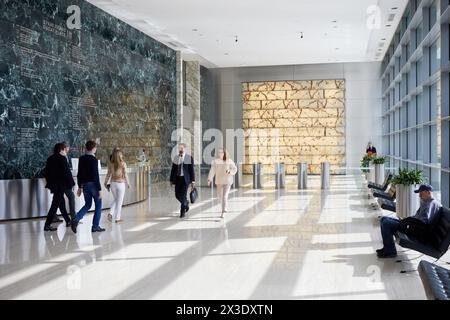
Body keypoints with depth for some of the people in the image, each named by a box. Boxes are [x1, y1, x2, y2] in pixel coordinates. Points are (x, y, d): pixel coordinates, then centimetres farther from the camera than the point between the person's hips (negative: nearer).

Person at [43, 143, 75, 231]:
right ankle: (47, 225, -7)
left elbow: (46, 172, 15)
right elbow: (67, 172, -15)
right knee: (55, 204, -6)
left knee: (61, 203, 19)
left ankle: (68, 221, 29)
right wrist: (71, 183, -7)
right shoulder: (62, 159, -14)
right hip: (61, 185, -8)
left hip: (53, 184, 9)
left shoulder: (50, 159, 10)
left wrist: (49, 183, 22)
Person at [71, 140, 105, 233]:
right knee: (98, 205, 8)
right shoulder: (94, 159, -16)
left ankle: (76, 219, -3)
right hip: (93, 184, -6)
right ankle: (95, 226, 10)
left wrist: (80, 187, 17)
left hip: (84, 185, 7)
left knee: (87, 205, 18)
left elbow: (79, 174, 9)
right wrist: (99, 189, -14)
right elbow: (96, 175, -18)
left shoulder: (81, 159, 5)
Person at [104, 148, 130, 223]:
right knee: (119, 201, 8)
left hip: (113, 183, 3)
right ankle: (117, 218, 12)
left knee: (115, 200, 22)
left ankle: (111, 213, 4)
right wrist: (128, 183, 2)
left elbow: (109, 174, 1)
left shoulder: (110, 164, -3)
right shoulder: (123, 164, -12)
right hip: (120, 183, -3)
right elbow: (125, 175, -9)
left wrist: (106, 183, 13)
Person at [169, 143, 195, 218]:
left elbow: (192, 170, -3)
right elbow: (173, 170, 11)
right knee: (177, 195, 6)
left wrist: (193, 180, -7)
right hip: (177, 179, 4)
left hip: (185, 179, -4)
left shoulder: (189, 158, -3)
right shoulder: (175, 158, 9)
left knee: (183, 195, -7)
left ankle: (182, 212, 3)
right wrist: (171, 180, 9)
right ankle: (186, 204, 35)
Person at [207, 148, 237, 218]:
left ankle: (223, 212, -14)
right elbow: (212, 171, -10)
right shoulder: (215, 161, -4)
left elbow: (235, 169, 2)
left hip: (227, 181, -3)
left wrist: (229, 171, -19)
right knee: (220, 196, 13)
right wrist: (209, 179, -21)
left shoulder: (229, 161, -6)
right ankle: (224, 208, 36)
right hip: (219, 181, 3)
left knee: (225, 196, -14)